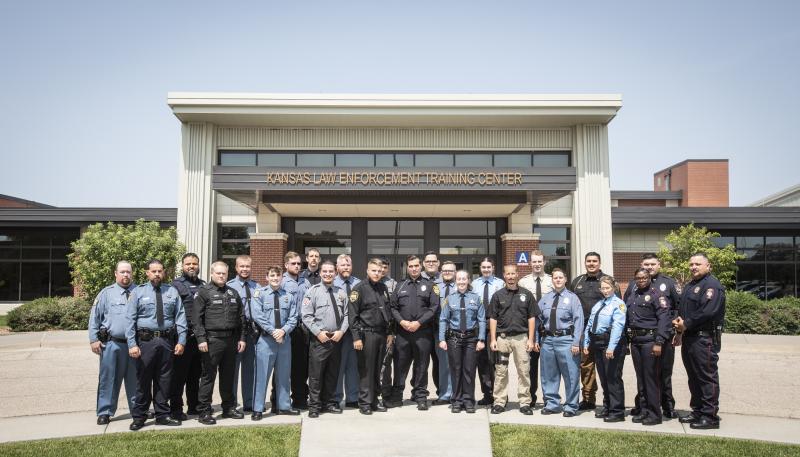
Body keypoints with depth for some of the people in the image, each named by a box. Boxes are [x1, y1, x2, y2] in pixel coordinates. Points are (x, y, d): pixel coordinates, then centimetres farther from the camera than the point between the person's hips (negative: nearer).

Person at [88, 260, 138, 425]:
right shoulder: (106, 293, 4)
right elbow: (94, 317, 4)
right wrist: (93, 339, -2)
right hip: (111, 344, -1)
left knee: (134, 379, 11)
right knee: (108, 379, 4)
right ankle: (105, 412, 15)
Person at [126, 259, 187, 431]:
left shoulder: (172, 292, 8)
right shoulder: (138, 292, 2)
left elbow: (180, 318, 5)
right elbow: (130, 320, -3)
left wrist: (181, 341, -3)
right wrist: (132, 344, -11)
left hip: (167, 341, 2)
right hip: (146, 341, -2)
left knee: (164, 380, 10)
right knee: (143, 380, 6)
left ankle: (162, 415, 23)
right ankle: (139, 416, 19)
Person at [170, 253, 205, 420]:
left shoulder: (203, 285, 14)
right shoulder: (176, 284, -2)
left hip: (200, 336, 5)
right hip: (184, 336, -5)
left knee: (195, 374, 14)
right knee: (179, 374, 1)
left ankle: (194, 406, 24)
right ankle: (176, 408, 9)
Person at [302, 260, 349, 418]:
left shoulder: (341, 292, 9)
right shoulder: (313, 291, -3)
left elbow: (346, 315, 9)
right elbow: (306, 315, -8)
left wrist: (341, 331, -6)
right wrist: (318, 332, -14)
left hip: (337, 338, 4)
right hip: (319, 339, -4)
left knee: (332, 374, 13)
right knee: (316, 374, -2)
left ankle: (329, 403, 25)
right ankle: (314, 406, 9)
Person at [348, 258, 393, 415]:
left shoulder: (383, 288, 12)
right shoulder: (359, 288, -7)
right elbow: (352, 315, -10)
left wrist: (389, 332, 14)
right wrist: (356, 337, -15)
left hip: (381, 334, 6)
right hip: (366, 334, -6)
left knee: (377, 370, 11)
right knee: (366, 370, -1)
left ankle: (374, 400, 20)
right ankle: (364, 403, 7)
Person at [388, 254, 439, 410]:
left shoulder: (429, 285, 5)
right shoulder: (400, 286, 13)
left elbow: (434, 307, -4)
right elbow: (393, 307, 9)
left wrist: (419, 322, -12)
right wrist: (402, 321, -8)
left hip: (423, 332, -2)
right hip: (403, 332, 2)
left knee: (421, 366, 5)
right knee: (400, 365, 6)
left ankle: (420, 397, 15)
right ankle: (396, 396, 16)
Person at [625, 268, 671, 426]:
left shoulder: (656, 294, -7)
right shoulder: (632, 295, 15)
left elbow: (664, 319, -14)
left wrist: (659, 342, -20)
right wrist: (628, 339, 12)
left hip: (649, 340, -7)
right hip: (635, 341, 7)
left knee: (651, 377, -3)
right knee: (640, 377, 12)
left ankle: (655, 414, 5)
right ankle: (644, 410, 22)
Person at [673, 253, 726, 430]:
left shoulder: (712, 285, -12)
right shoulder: (689, 286, 19)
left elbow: (707, 311, -23)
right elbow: (682, 309, 22)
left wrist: (686, 324, -15)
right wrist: (679, 322, 1)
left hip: (705, 339, -10)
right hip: (689, 338, 10)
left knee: (707, 377, -4)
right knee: (693, 377, 16)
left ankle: (710, 417, 3)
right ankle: (697, 412, 26)